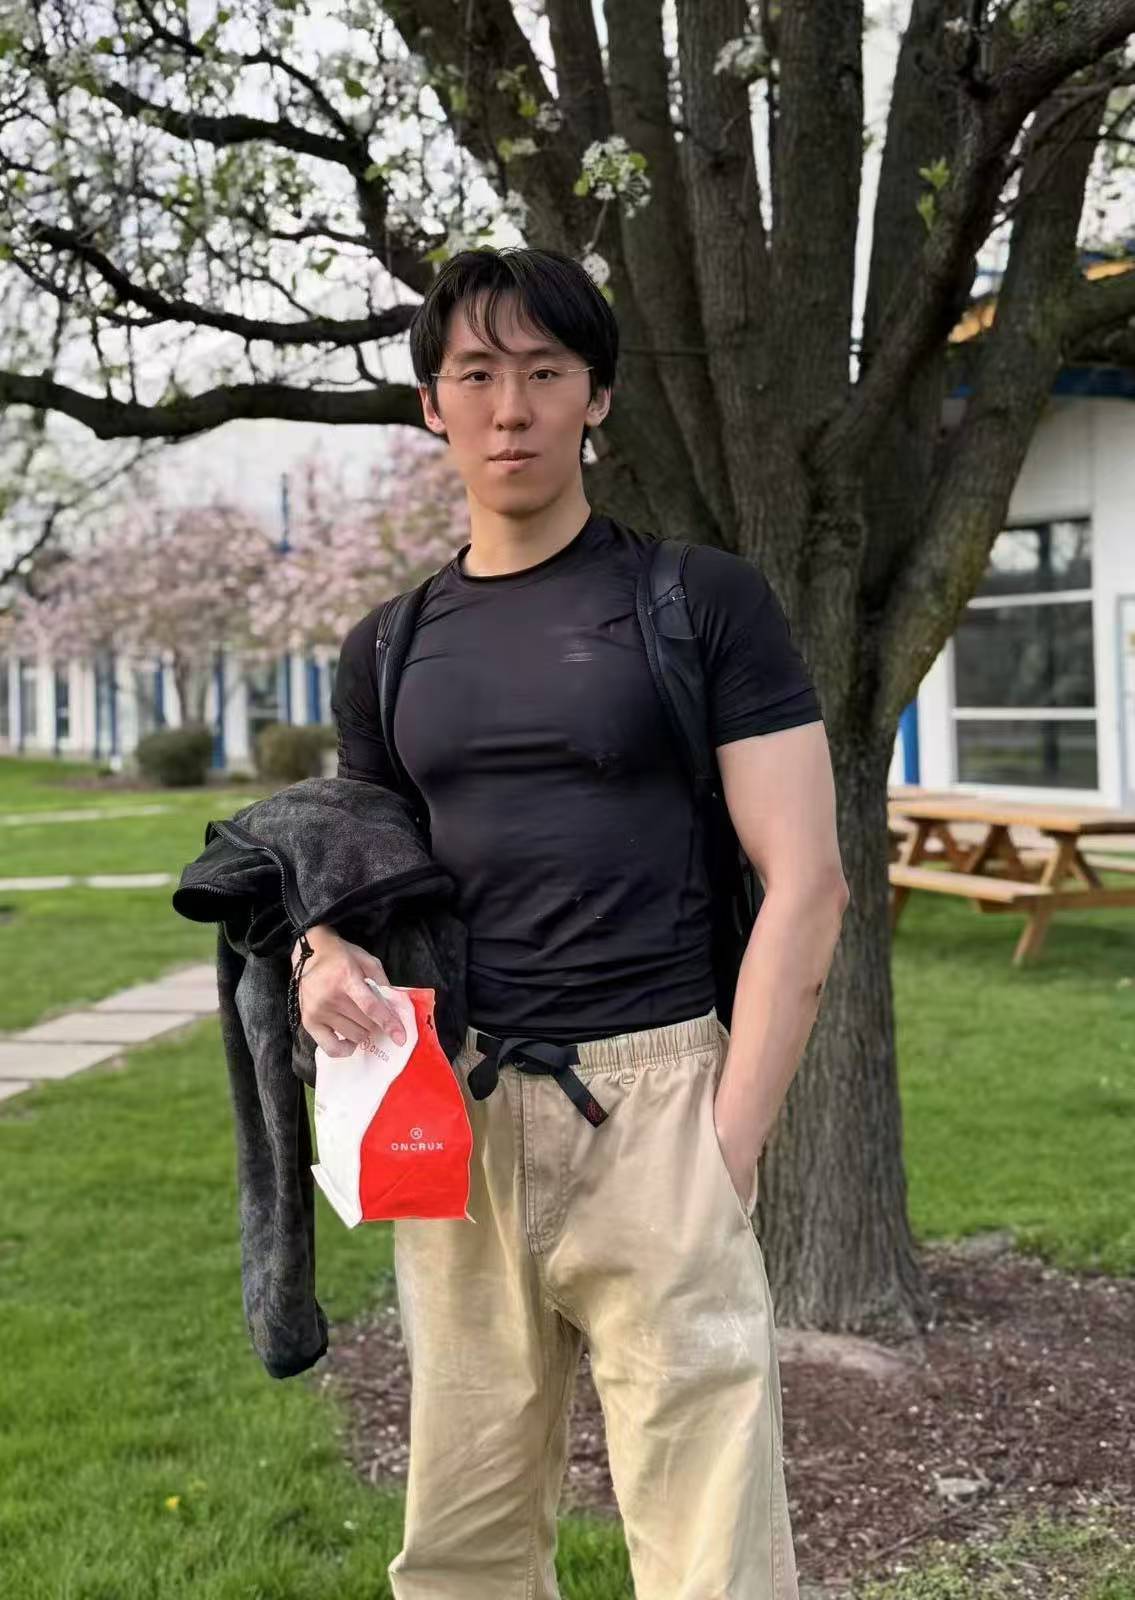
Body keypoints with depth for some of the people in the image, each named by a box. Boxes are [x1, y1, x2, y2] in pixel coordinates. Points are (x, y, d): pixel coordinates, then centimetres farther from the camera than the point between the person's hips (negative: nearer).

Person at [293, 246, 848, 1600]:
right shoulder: (387, 652, 14)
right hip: (459, 1118, 4)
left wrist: (726, 1148, -11)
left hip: (654, 1094, -4)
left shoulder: (703, 600, 0)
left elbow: (804, 884, -4)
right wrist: (327, 957, -3)